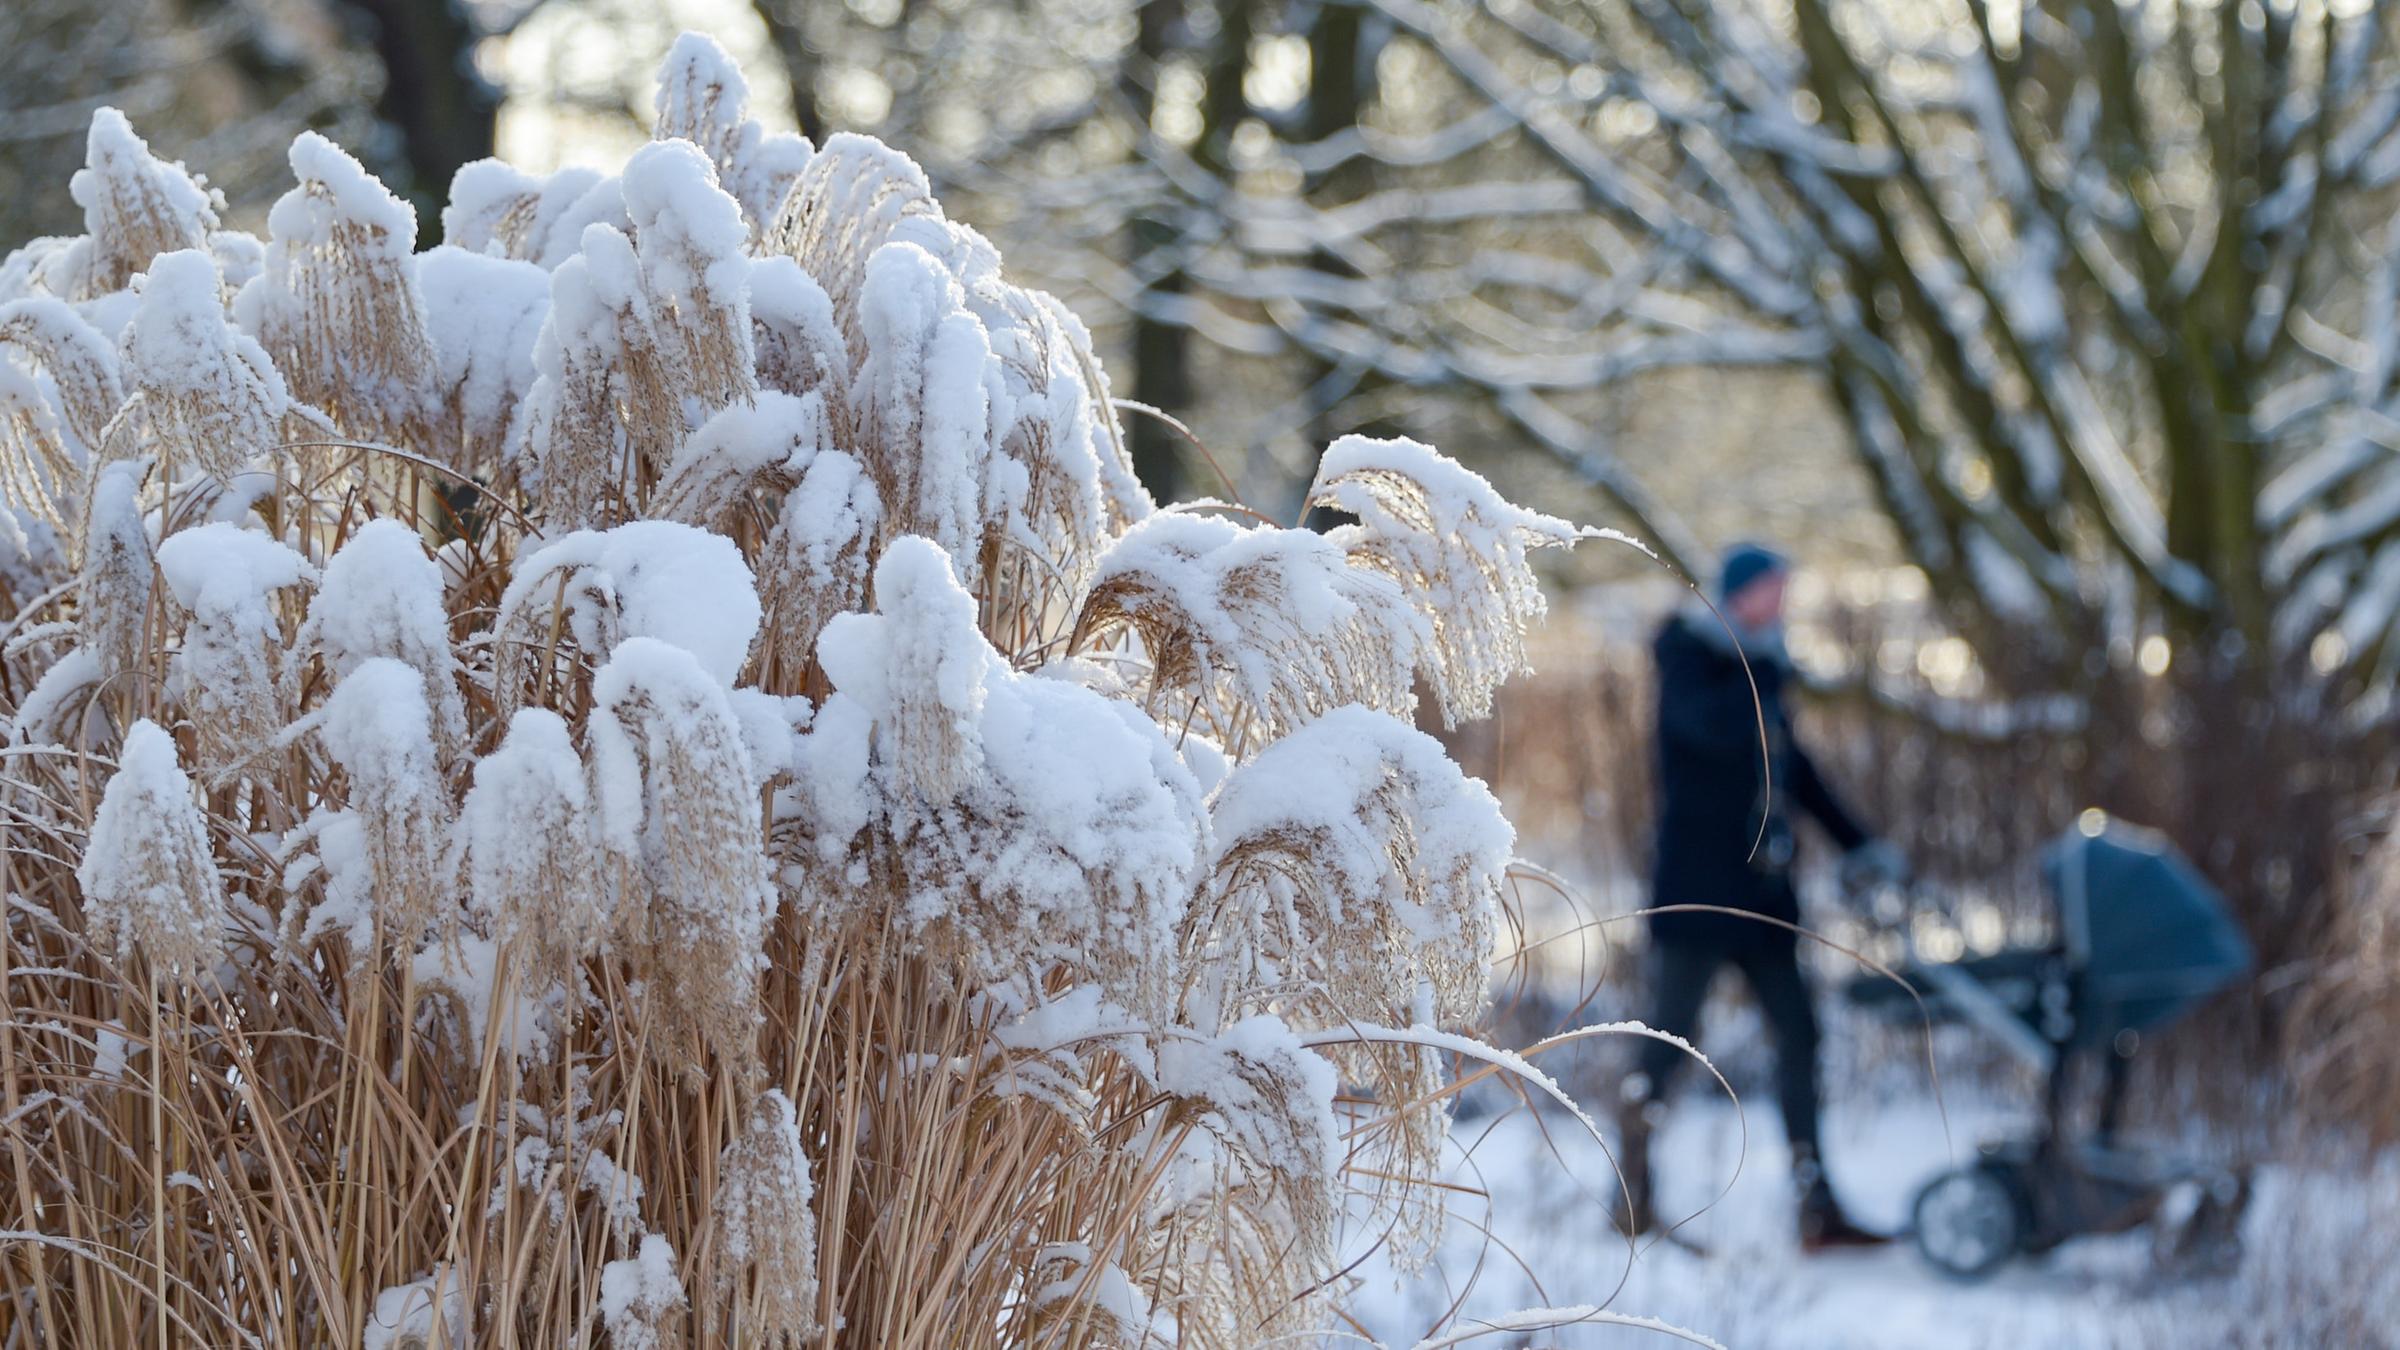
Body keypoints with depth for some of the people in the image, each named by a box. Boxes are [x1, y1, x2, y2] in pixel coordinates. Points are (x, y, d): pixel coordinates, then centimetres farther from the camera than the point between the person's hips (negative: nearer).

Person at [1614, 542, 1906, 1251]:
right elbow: (1716, 727, -29)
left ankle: (1817, 1210, 1)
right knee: (1670, 1038, -5)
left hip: (1758, 894, 8)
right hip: (1696, 891, -8)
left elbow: (1796, 771, 25)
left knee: (1796, 1035, 1)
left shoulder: (1755, 677, 17)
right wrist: (1761, 666, -16)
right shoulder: (1689, 662, -7)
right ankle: (1632, 1197, 6)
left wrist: (1857, 844, 21)